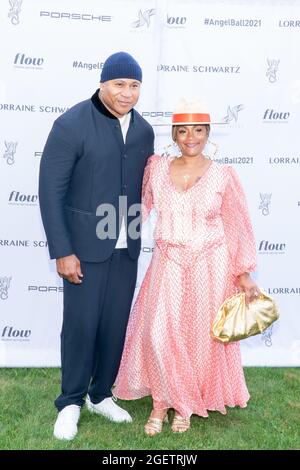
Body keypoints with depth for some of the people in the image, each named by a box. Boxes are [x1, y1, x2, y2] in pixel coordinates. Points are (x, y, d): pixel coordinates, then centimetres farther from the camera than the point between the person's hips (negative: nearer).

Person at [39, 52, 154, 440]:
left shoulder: (143, 130, 5)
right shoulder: (71, 125, -11)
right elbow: (50, 192, -12)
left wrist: (135, 232, 9)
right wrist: (62, 251, -14)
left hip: (126, 247, 5)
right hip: (86, 246, -5)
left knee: (116, 323, 10)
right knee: (81, 323, 2)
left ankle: (101, 394, 29)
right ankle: (70, 402, 21)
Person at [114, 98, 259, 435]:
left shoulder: (223, 176, -5)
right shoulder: (157, 168, 1)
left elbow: (237, 227, -1)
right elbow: (137, 207, 9)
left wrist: (243, 274, -2)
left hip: (208, 268, -1)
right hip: (167, 265, 1)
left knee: (200, 338, 8)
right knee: (159, 333, -3)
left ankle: (186, 404, 28)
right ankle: (161, 400, 20)